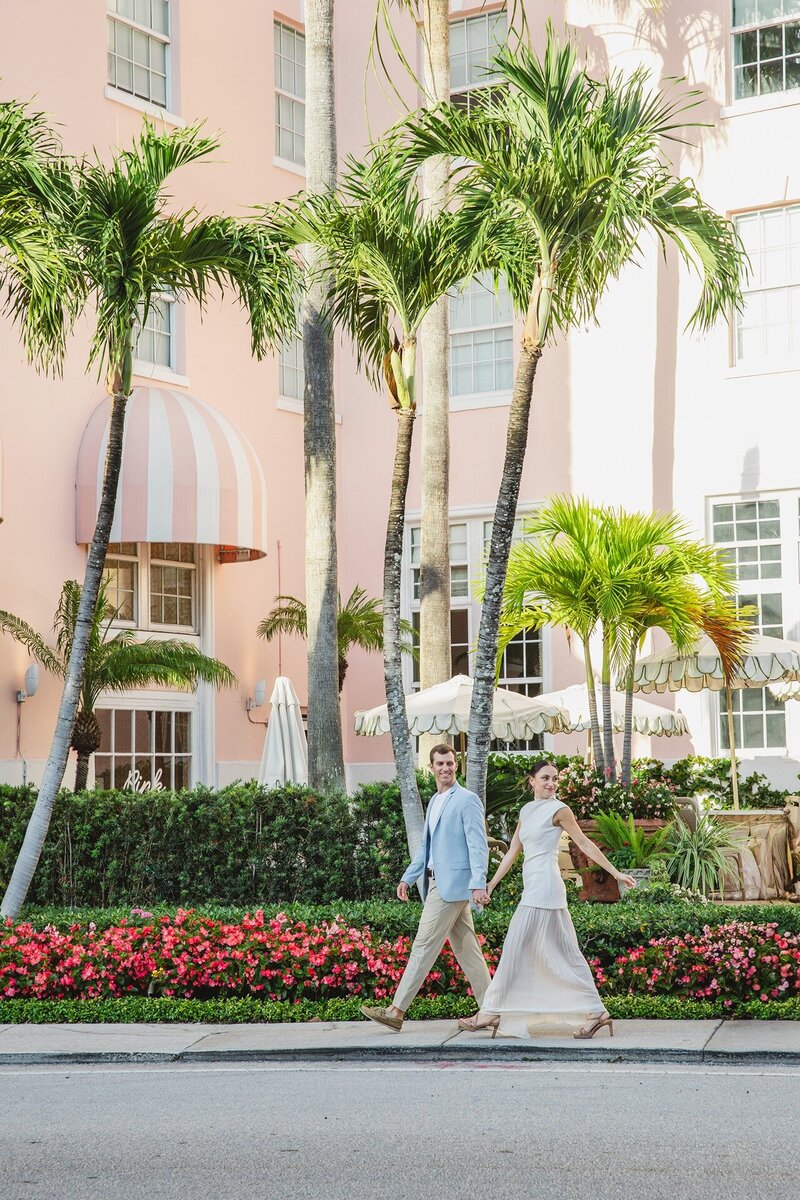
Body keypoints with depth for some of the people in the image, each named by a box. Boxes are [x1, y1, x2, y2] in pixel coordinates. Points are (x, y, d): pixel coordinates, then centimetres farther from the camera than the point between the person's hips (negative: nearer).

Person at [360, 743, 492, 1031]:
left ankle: (396, 1011, -7)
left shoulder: (467, 800, -8)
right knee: (466, 948, 9)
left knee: (424, 945, -8)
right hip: (437, 883, 9)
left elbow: (478, 845, -14)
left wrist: (479, 883, -22)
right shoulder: (435, 802, 19)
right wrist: (407, 878, 21)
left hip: (452, 884, -9)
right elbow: (426, 847, 25)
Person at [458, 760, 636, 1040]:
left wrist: (617, 874, -3)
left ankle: (492, 1013, 2)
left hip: (544, 887, -8)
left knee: (516, 949, -4)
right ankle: (595, 1012, 8)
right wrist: (490, 885, 17)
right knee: (564, 953, 7)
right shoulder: (526, 810, 17)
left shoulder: (559, 810, -4)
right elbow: (513, 851, 19)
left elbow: (585, 844, -2)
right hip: (533, 888, 8)